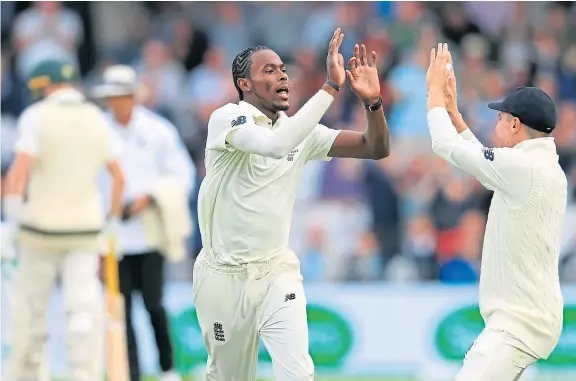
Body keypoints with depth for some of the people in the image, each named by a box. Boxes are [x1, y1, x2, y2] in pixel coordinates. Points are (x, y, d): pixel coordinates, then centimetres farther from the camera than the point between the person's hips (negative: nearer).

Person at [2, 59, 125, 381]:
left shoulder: (36, 116, -8)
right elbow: (119, 178, 8)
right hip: (85, 228, 3)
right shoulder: (97, 119, 5)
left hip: (41, 226, -3)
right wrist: (113, 222, 19)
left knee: (31, 306, 10)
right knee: (84, 307, -3)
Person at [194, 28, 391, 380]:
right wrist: (331, 86, -34)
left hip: (277, 271, 3)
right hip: (224, 274, -3)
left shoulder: (302, 130, 4)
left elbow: (377, 149, 0)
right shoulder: (227, 118, -13)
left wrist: (372, 100, -20)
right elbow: (277, 144, -33)